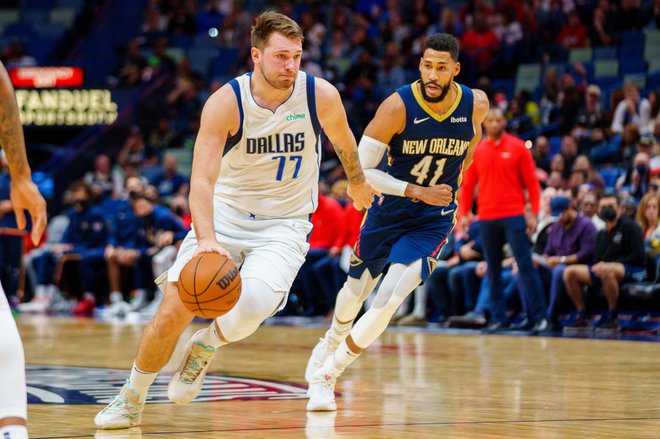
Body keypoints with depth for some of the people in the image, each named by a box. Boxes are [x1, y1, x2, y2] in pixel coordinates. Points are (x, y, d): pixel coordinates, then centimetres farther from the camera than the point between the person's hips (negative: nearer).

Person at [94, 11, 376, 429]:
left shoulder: (321, 95, -12)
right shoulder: (226, 103, -18)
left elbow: (345, 142, 12)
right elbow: (202, 179, -25)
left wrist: (358, 184, 30)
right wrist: (206, 240, -42)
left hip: (284, 226, 0)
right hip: (225, 215, 0)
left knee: (252, 305, -30)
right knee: (171, 316, -10)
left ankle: (205, 347, 5)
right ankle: (132, 399, 17)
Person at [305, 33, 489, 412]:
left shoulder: (477, 105, -15)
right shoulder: (398, 107, -23)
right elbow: (361, 170, -21)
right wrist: (417, 192, -27)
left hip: (433, 223, 0)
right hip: (388, 212, 0)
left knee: (388, 301, -19)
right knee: (356, 292, 20)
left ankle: (325, 375, -3)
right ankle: (331, 343, 55)